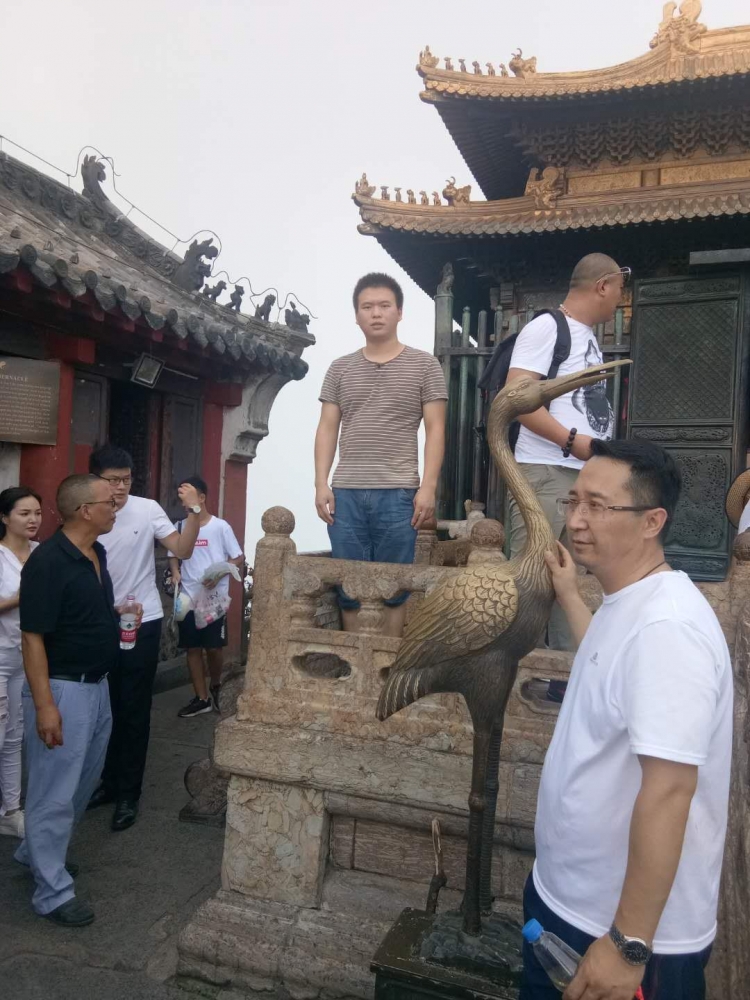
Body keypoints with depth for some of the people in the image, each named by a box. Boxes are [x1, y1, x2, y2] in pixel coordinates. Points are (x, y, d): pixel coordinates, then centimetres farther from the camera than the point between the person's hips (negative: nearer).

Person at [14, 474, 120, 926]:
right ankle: (53, 891, 18)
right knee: (55, 791, 4)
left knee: (84, 782, 22)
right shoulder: (47, 562, -21)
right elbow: (33, 637, -22)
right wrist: (44, 705, -23)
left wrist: (118, 614, 7)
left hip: (98, 685, 9)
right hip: (63, 690, -9)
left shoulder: (97, 553, 6)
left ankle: (38, 851, 43)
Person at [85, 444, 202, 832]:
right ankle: (109, 781, 34)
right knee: (106, 708, 15)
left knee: (134, 711, 5)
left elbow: (182, 550, -14)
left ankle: (128, 794, 17)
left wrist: (193, 512, -28)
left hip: (142, 623, -3)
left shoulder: (147, 509, -9)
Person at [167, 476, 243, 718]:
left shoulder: (220, 527, -5)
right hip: (188, 598, 4)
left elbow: (239, 557, -3)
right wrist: (175, 572, -7)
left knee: (214, 647, 2)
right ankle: (202, 698, 16)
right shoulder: (180, 527, 5)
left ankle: (215, 686, 30)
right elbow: (174, 555, 15)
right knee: (192, 648, 6)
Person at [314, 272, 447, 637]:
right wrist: (321, 484, 1)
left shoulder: (424, 365, 7)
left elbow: (435, 430, 2)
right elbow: (327, 429, 12)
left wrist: (428, 487, -8)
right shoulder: (340, 369, 14)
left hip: (398, 493, -2)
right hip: (345, 493, 3)